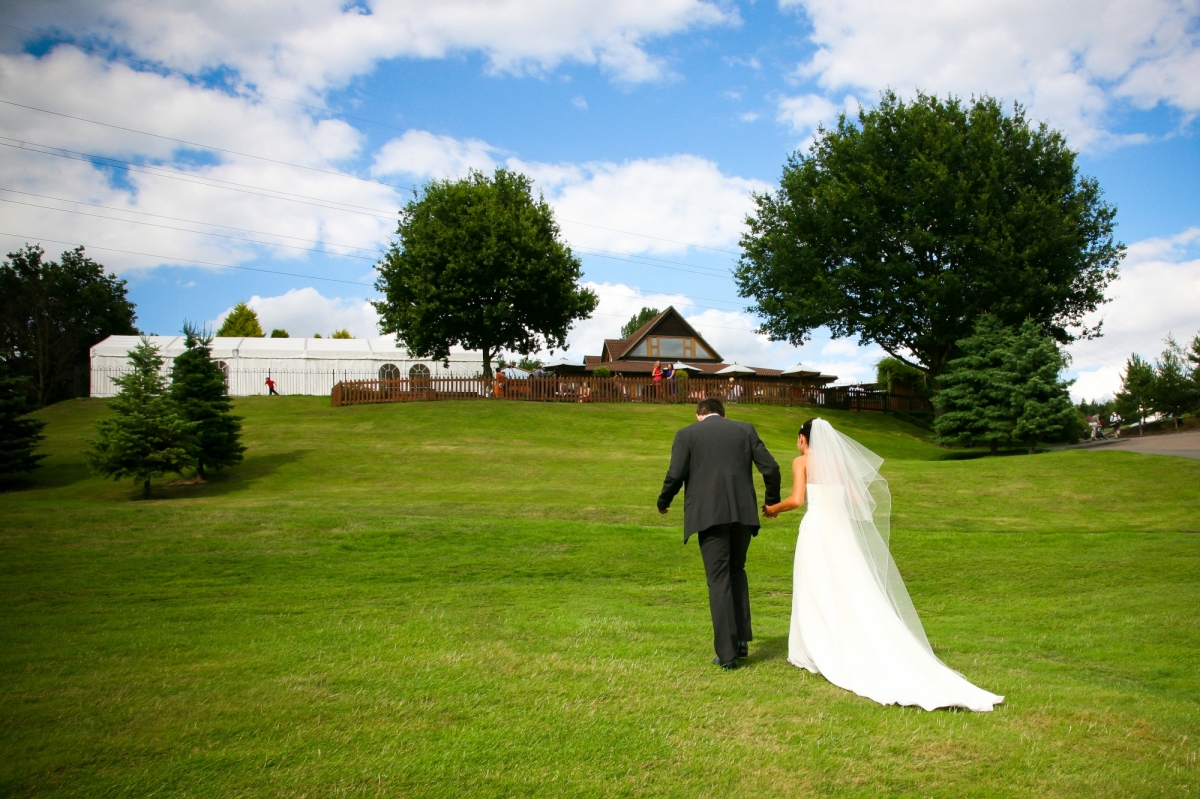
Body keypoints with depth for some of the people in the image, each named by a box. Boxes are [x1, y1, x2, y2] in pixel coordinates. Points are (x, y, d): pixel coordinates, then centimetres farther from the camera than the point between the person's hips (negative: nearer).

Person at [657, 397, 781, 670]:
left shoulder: (687, 434, 6)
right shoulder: (745, 430, 13)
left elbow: (675, 475, -4)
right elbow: (770, 468, 6)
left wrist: (663, 502, 14)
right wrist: (772, 501, 21)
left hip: (709, 515, -3)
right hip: (743, 512, 3)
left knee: (719, 580, 2)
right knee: (736, 571, 20)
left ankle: (727, 652, 2)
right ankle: (741, 639, 15)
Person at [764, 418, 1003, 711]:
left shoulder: (802, 461, -1)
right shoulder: (839, 462, 14)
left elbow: (796, 499, -11)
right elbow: (856, 500, 13)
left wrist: (773, 509, 6)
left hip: (817, 529, -5)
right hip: (841, 530, 5)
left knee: (817, 594, 3)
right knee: (851, 594, 7)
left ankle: (820, 653, 6)